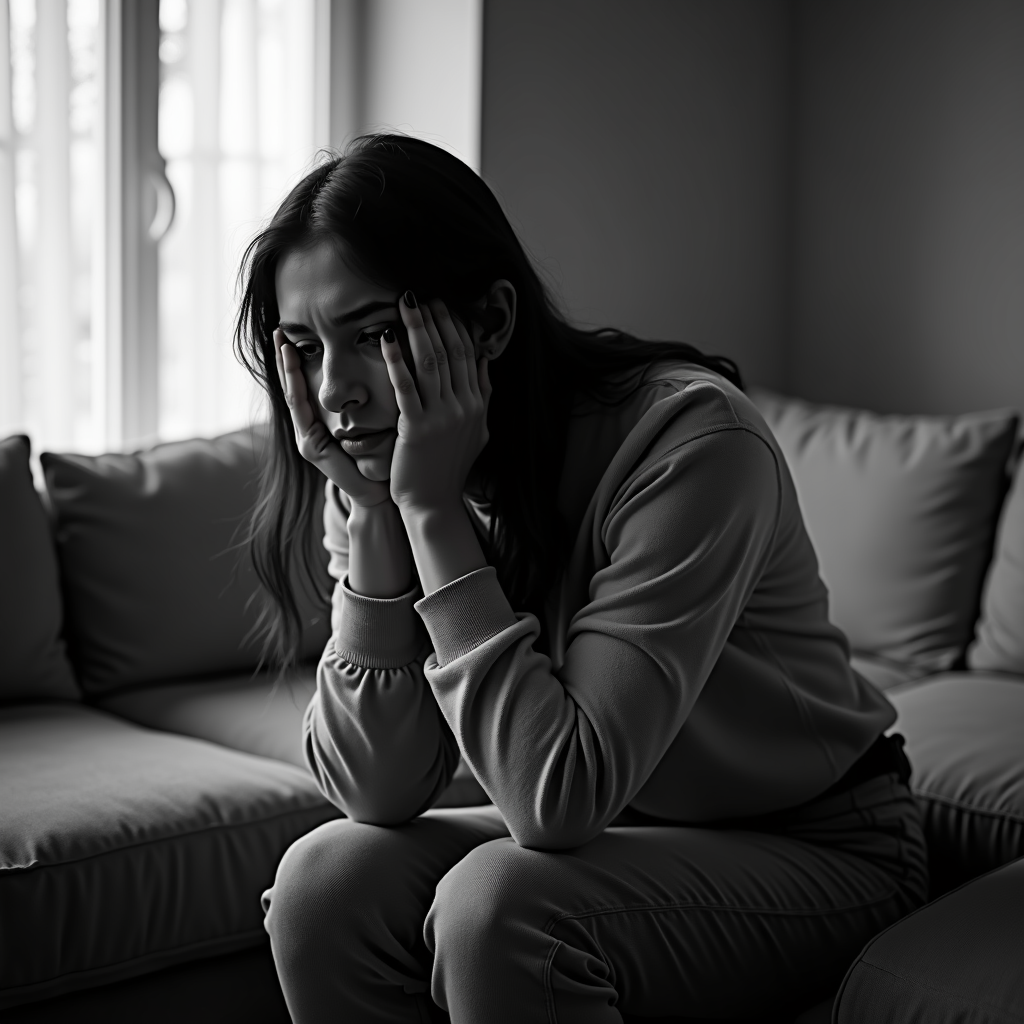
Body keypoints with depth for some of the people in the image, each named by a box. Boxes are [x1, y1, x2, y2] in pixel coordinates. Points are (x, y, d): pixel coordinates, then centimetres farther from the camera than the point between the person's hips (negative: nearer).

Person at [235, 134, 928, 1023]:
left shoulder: (690, 439, -27)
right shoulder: (382, 466, -8)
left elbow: (559, 799, -31)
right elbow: (378, 794, -15)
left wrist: (431, 509, -31)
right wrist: (373, 516, -24)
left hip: (818, 851, -5)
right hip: (612, 840, 6)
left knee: (498, 906, -29)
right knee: (325, 882, -15)